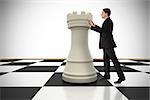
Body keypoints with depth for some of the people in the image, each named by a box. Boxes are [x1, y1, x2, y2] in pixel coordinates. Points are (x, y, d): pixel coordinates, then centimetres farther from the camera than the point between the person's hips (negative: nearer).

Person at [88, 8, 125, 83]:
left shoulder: (109, 21, -11)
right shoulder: (107, 21, 19)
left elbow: (102, 30, -21)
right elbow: (102, 31, 19)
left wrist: (93, 26, -14)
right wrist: (93, 26, 17)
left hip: (108, 43, -10)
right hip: (106, 44, 10)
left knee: (114, 59, -10)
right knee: (106, 59, 12)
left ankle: (121, 76, -5)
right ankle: (107, 75, 21)